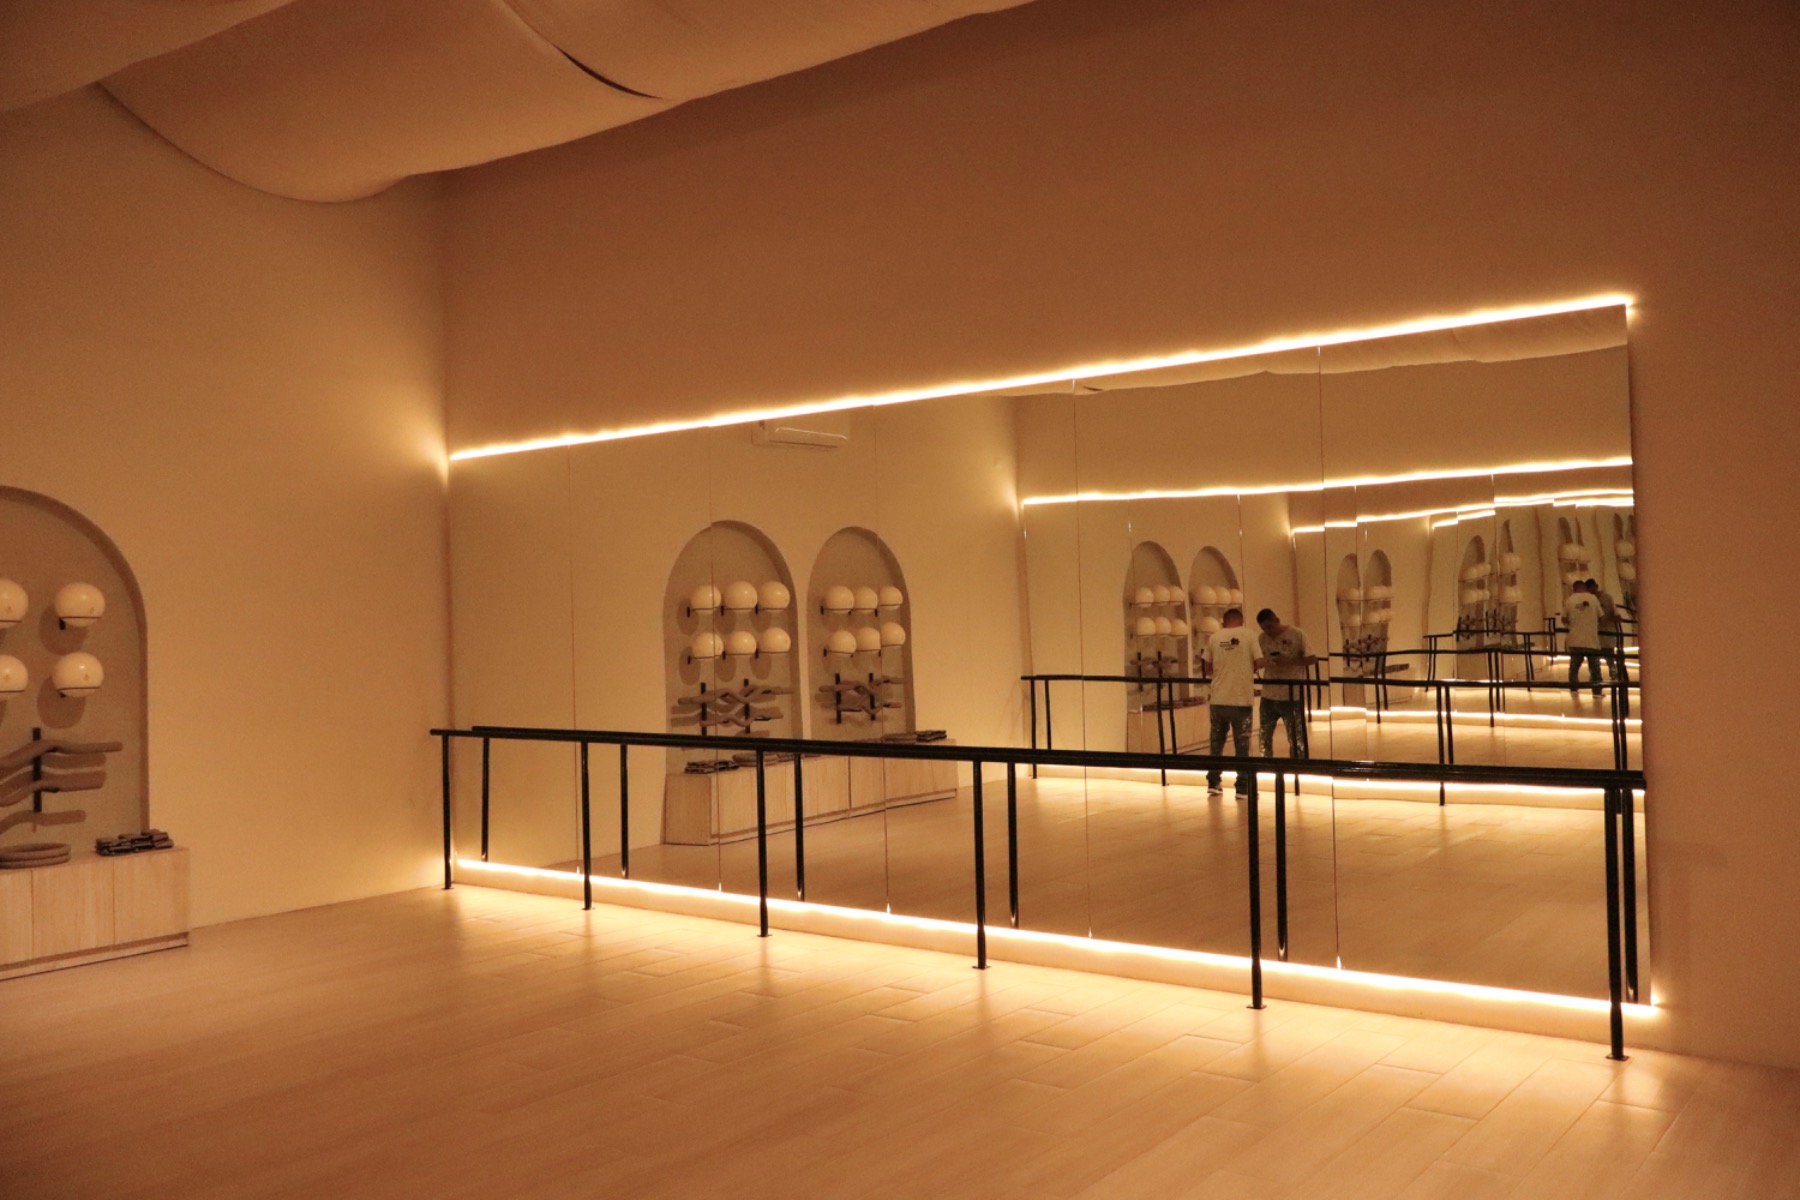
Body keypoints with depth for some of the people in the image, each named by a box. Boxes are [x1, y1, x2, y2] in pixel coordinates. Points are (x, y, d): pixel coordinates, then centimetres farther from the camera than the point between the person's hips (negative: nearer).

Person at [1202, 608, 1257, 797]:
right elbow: (1257, 664, -3)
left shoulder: (1214, 638, 2)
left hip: (1219, 698, 2)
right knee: (1242, 744, 5)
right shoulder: (1248, 635, -3)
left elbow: (1208, 669, 6)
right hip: (1241, 698, -2)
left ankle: (1213, 782, 20)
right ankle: (1243, 787, 8)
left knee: (1216, 742, 15)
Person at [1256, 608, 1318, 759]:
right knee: (1264, 737, 11)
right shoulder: (1262, 639, 4)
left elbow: (1312, 658, -8)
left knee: (1296, 738, 4)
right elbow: (1258, 663, 6)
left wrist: (1289, 661, -20)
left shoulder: (1297, 634, -8)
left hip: (1292, 696, -4)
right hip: (1268, 695, 4)